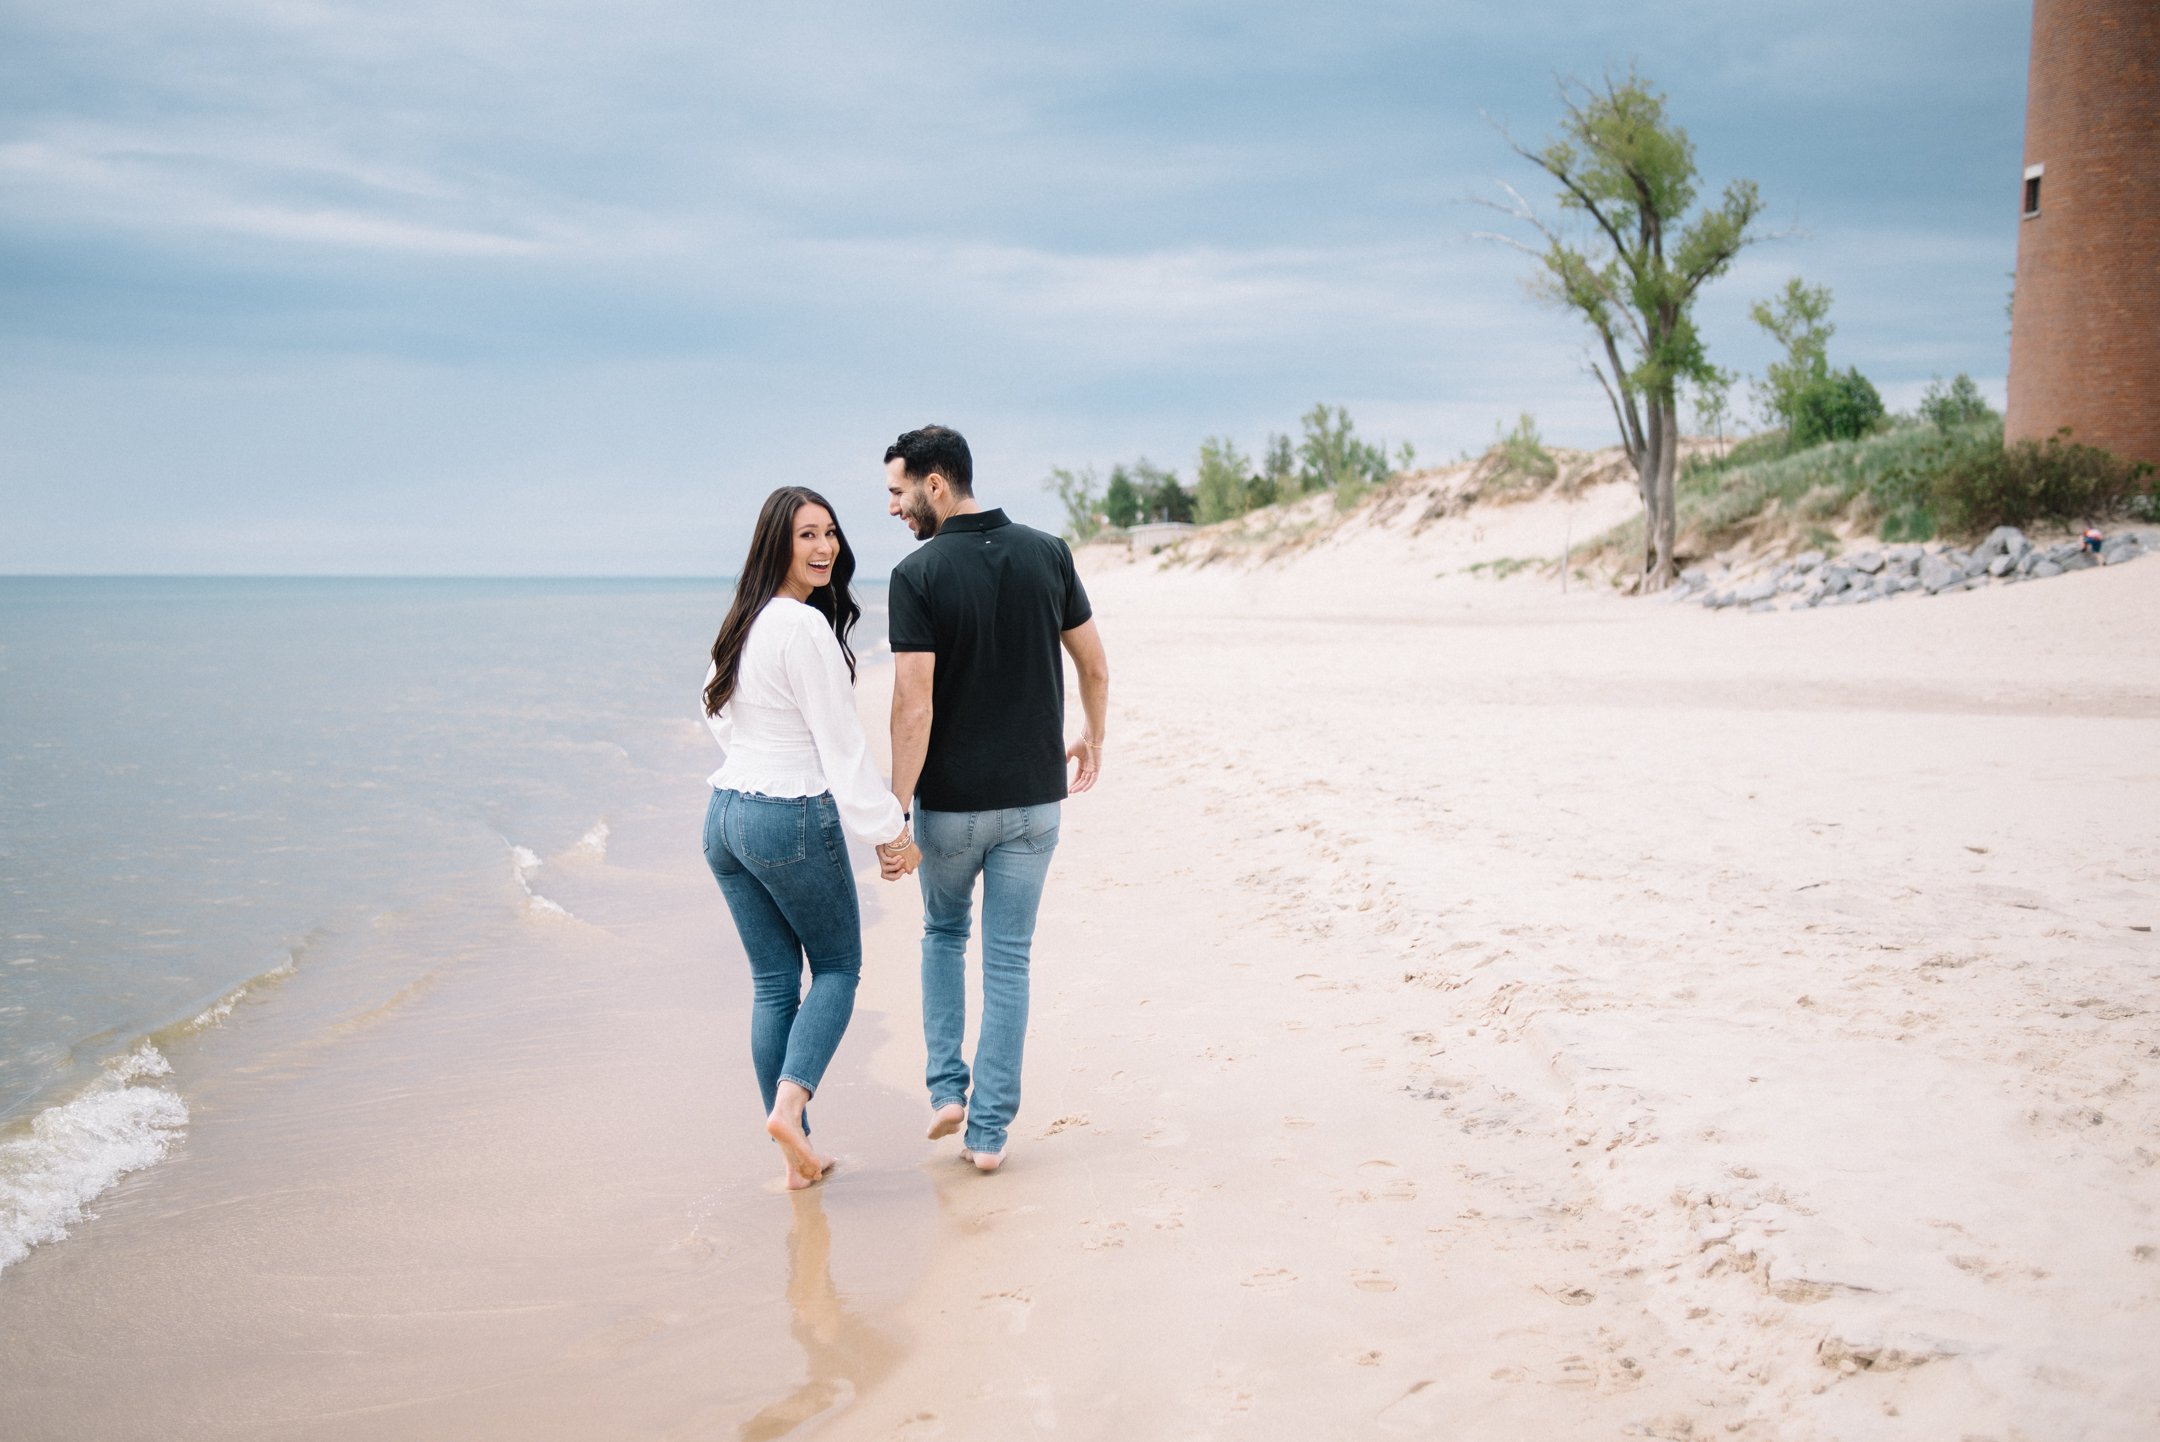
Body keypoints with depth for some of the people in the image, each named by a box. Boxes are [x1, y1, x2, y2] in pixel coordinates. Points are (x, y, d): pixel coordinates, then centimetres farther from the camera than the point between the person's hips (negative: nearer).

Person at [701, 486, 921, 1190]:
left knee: (773, 982, 11)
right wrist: (890, 831, -12)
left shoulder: (740, 622, 9)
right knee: (838, 967, 11)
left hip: (725, 815, 7)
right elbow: (841, 743, -17)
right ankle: (789, 1103, -8)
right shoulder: (806, 627, -18)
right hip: (794, 821, -7)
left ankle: (798, 1156, 15)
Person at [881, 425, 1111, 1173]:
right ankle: (989, 1129, 10)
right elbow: (1094, 666, 7)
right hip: (1033, 797, 3)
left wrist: (895, 811, -13)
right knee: (1008, 959, 9)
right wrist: (1092, 737, 24)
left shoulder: (917, 575, -14)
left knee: (944, 932, 23)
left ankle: (947, 1087, 17)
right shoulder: (1047, 555, -1)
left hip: (950, 802, -2)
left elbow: (914, 705, -18)